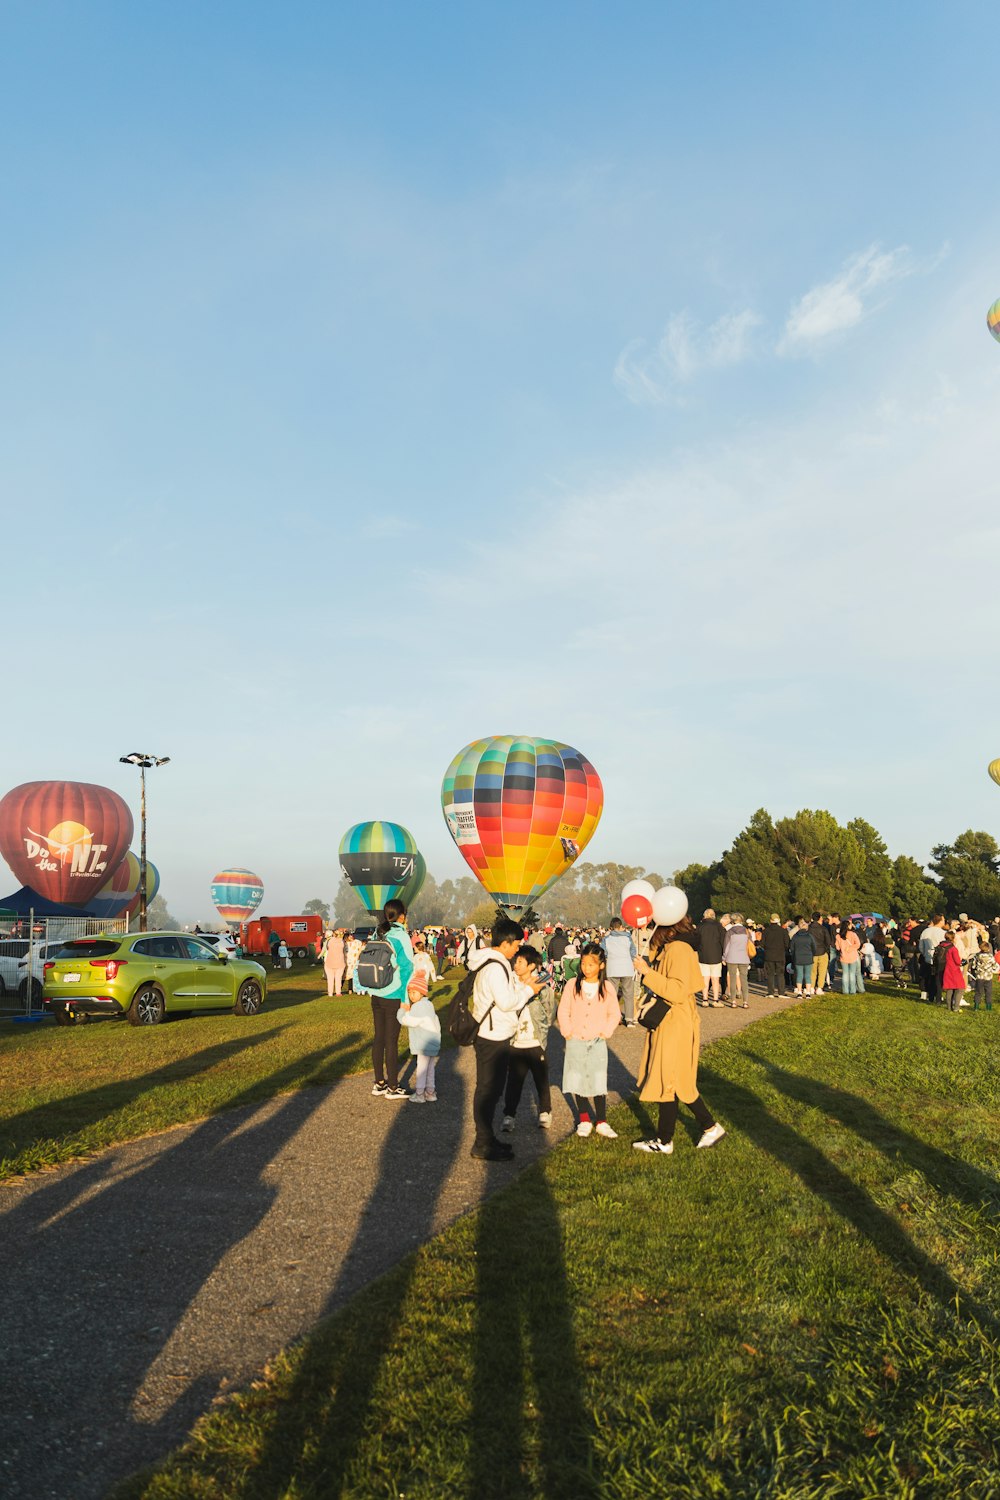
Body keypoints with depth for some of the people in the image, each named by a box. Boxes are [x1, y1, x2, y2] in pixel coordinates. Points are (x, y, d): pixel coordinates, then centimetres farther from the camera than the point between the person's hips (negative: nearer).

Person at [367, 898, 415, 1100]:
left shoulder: (377, 935, 6)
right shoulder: (400, 936, -13)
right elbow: (406, 967, -16)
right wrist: (406, 998, -12)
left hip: (377, 996, 7)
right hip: (393, 997, -6)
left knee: (379, 1038, 13)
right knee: (391, 1041, 0)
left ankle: (379, 1083, 21)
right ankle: (392, 1088, 8)